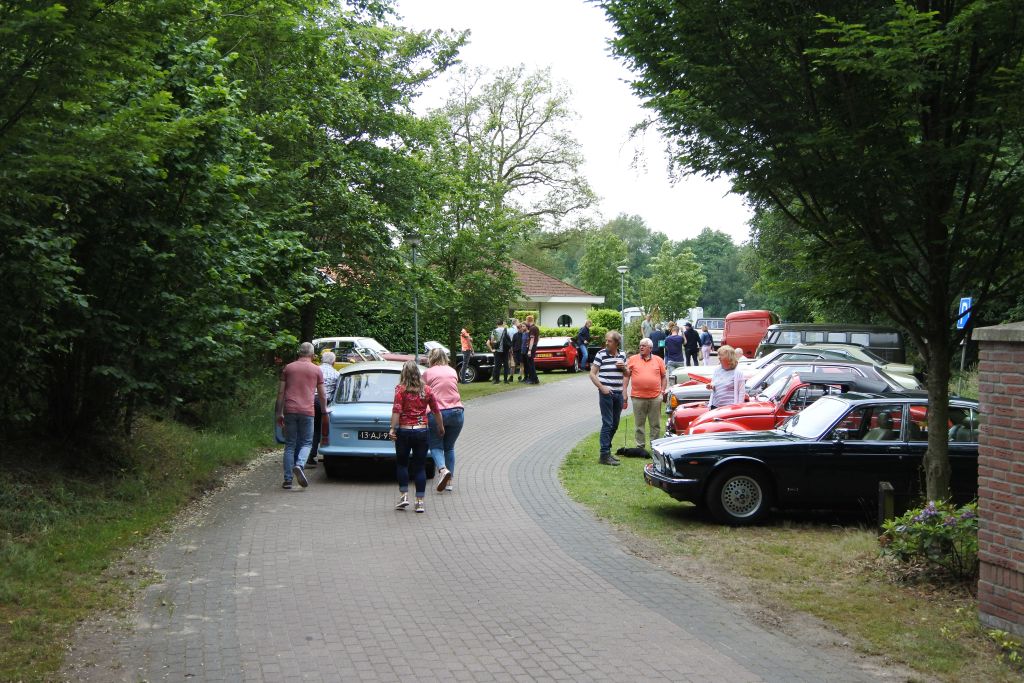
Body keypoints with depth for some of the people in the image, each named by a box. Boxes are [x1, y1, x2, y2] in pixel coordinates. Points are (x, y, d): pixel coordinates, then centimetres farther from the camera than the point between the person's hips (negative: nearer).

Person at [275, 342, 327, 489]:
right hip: (307, 411, -2)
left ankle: (288, 480, 4)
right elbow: (322, 394, 9)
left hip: (290, 411, 2)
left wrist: (280, 413, 12)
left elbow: (281, 392, 7)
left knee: (290, 445, 7)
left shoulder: (288, 368, 9)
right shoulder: (316, 370, 5)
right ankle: (299, 465, -19)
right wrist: (324, 412, 23)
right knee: (306, 443, 9)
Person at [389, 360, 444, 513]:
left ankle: (404, 495, 10)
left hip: (404, 431, -2)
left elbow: (396, 410, -14)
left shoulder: (400, 390, -5)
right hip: (422, 431, 2)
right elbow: (436, 411, 8)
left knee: (401, 464, 16)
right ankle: (420, 502, 5)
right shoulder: (427, 390, 3)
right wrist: (441, 428, 20)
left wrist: (393, 428, -13)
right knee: (420, 467, 6)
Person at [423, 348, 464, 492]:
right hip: (456, 411, 3)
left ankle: (443, 469, -20)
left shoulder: (427, 373, 4)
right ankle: (449, 482, 12)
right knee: (449, 447, 16)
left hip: (436, 412, -3)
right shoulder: (452, 371, 13)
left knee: (435, 446, 8)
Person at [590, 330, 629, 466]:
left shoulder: (622, 355, 9)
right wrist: (602, 388, -15)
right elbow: (592, 374, -6)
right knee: (607, 423, -8)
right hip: (606, 393, -6)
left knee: (615, 424, 12)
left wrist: (624, 367, -4)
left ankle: (607, 450, 25)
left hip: (618, 394, 6)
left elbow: (627, 374, 18)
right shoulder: (601, 354, -7)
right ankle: (604, 455, -6)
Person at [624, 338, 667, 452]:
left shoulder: (658, 360, 8)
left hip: (655, 397, 1)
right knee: (639, 424, 4)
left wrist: (663, 390, 3)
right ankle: (640, 446, 13)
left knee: (656, 424, 5)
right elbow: (626, 375, 6)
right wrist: (625, 391, -1)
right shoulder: (633, 359, 6)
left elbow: (663, 377, 13)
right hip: (638, 397, -1)